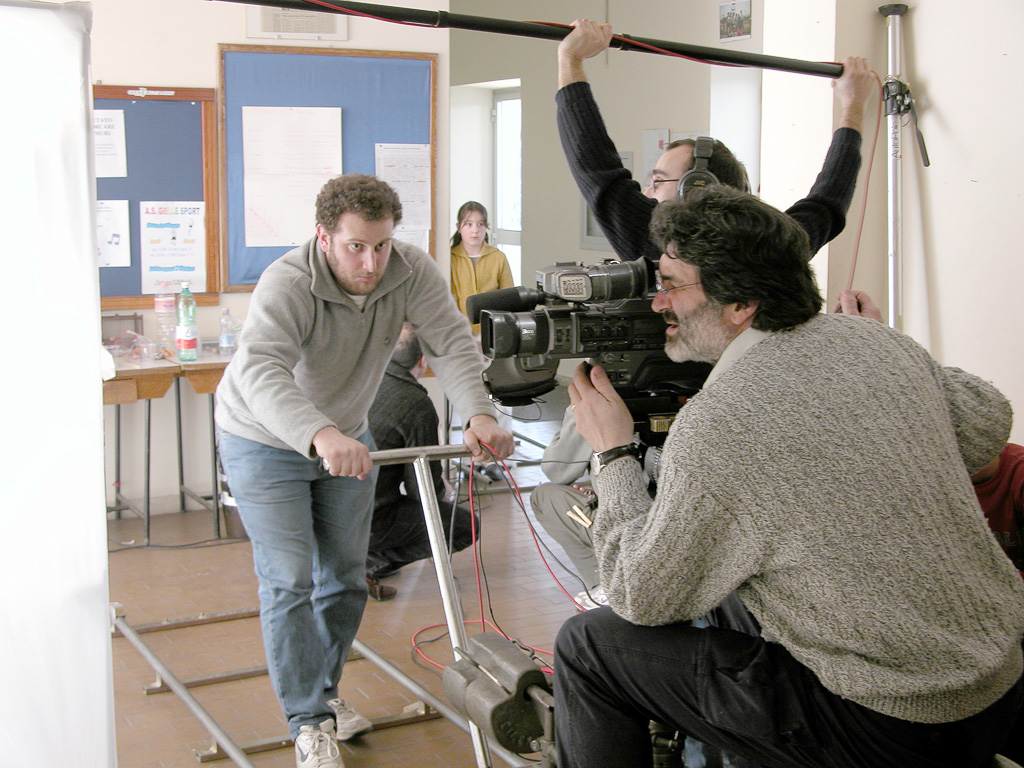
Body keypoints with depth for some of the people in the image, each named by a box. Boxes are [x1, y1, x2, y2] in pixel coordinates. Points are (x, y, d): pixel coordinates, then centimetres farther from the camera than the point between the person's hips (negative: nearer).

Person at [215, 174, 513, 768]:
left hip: (346, 438, 5)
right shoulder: (288, 285, -33)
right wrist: (320, 436, -67)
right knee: (289, 582, -7)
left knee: (346, 577, 13)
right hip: (267, 443, -5)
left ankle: (322, 692, 33)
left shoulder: (412, 270, -19)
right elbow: (261, 372, -49)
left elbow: (451, 340, -30)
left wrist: (480, 414, -49)